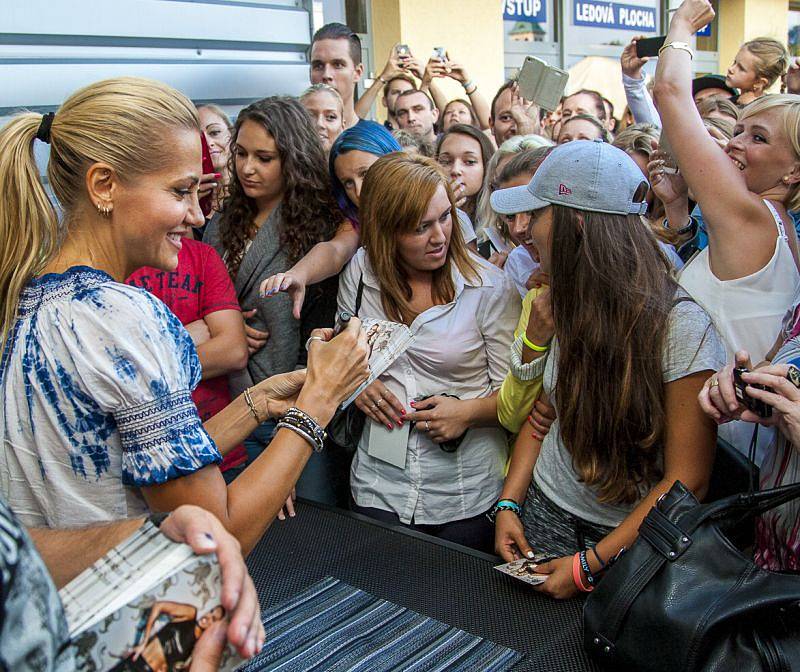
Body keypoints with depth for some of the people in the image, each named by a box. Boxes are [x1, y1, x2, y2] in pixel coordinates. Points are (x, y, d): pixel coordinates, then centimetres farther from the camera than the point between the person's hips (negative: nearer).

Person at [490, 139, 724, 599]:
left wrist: (591, 562, -19)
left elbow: (687, 480, -20)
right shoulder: (566, 305, -7)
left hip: (635, 532, -4)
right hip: (546, 508, 5)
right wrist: (509, 503, -4)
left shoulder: (682, 324, -24)